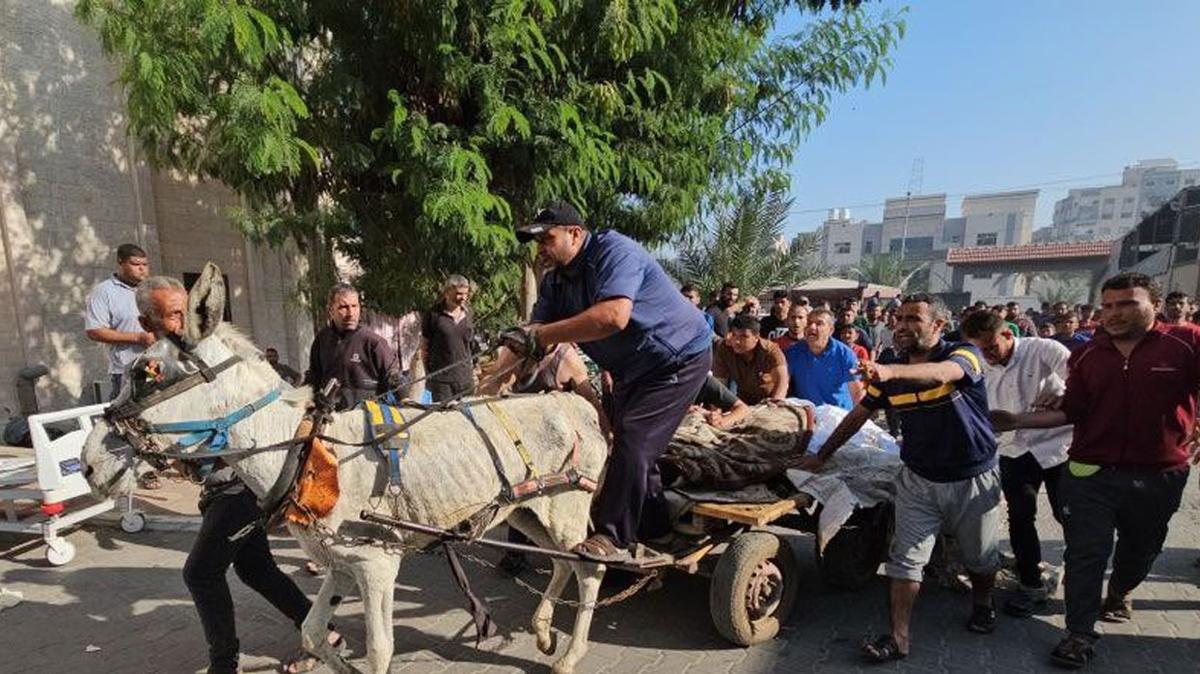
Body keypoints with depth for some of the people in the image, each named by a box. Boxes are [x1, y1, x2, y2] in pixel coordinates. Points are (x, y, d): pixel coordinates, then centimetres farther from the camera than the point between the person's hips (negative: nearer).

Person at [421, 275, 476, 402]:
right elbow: (424, 345, -1)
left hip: (464, 377, 4)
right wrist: (428, 371, -1)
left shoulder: (468, 315, 8)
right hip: (440, 378, -4)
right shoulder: (433, 314, -6)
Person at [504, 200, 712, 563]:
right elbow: (531, 337, -6)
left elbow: (614, 316, -41)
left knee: (632, 440, -15)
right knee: (632, 447, 14)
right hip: (633, 370, 9)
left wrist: (540, 336, -39)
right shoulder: (555, 282, 1)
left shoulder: (614, 250, -24)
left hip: (679, 359, -9)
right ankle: (656, 534, 31)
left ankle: (613, 537, -5)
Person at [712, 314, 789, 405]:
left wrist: (776, 399, -55)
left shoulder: (771, 350, -22)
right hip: (744, 400, 2)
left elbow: (782, 378, -35)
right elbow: (719, 381, -19)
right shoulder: (723, 349, -17)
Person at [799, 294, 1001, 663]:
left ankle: (982, 604, 47)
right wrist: (822, 455, 8)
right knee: (905, 559, -2)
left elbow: (941, 372, -41)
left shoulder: (964, 355, -16)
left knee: (980, 558, 18)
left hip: (974, 478, -2)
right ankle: (898, 638, 6)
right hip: (918, 479, 3)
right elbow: (858, 415, 6)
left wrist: (890, 371, -60)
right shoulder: (890, 374, -3)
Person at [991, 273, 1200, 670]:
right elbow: (1070, 413, 4)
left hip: (1158, 476, 0)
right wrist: (1016, 421, -3)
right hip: (1092, 473, 1)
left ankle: (1120, 592, 52)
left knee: (1141, 548, 23)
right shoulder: (1087, 356, 2)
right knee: (1086, 555, 3)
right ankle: (1081, 633, 15)